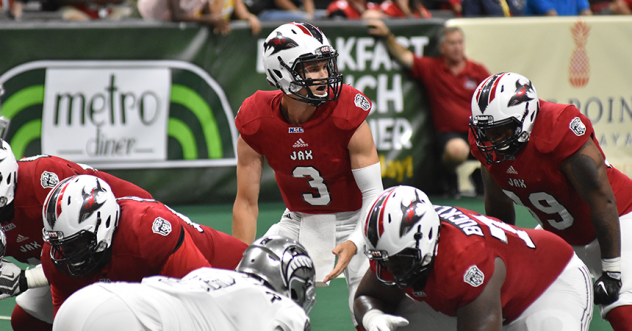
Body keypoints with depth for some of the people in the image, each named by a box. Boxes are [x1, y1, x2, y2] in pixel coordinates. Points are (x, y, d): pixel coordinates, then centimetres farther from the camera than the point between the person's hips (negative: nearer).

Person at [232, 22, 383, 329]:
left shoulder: (347, 114, -26)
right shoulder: (255, 122, -18)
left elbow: (374, 193, -21)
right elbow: (246, 203, -9)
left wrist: (355, 243, -38)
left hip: (354, 219, -3)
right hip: (300, 220, 3)